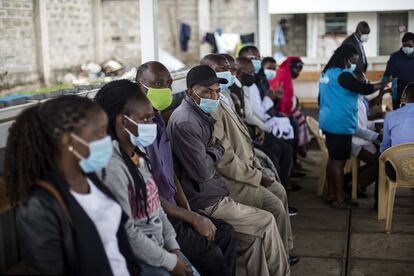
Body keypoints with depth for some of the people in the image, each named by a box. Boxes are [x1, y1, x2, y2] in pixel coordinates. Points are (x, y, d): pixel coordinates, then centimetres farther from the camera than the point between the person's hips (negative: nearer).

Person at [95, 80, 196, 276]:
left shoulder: (139, 153, 3)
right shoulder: (113, 168, -23)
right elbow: (128, 233, -22)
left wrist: (173, 247, 5)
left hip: (159, 246, 8)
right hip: (137, 260, -8)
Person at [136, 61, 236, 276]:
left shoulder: (158, 120, 9)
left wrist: (189, 211, 3)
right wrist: (193, 218, -13)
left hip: (172, 208, 9)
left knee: (225, 233, 7)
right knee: (210, 253, -16)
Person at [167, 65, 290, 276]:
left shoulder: (200, 114, 11)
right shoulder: (185, 122, -22)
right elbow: (204, 172, -22)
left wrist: (213, 146, -2)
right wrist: (217, 148, -6)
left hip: (211, 193, 9)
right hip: (206, 203, -9)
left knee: (252, 236, 9)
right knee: (267, 223, 2)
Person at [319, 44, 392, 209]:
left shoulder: (326, 73, 13)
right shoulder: (342, 75, -17)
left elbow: (322, 98, 20)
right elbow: (364, 89, -21)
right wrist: (384, 84, -8)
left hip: (328, 123, 10)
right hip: (340, 124, -10)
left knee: (333, 159, 14)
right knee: (339, 162, -4)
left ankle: (331, 194, 21)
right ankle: (339, 199, 1)